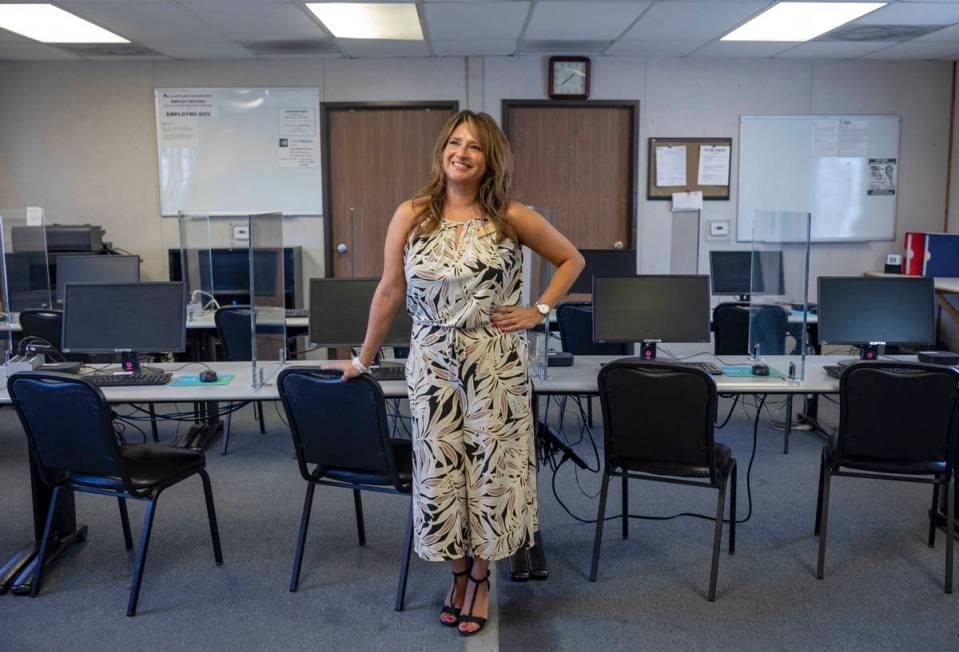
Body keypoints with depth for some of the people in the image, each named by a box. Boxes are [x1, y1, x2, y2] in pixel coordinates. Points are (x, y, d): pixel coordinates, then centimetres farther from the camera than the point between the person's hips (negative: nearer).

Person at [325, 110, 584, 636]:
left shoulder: (512, 217, -4)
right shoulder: (411, 215, -3)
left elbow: (571, 260, 9)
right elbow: (389, 291, 4)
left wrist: (539, 310, -3)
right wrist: (363, 359, 8)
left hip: (496, 362, -1)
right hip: (433, 361, 1)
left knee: (491, 466, 7)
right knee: (440, 467, 8)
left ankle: (481, 577, 29)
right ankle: (458, 572, 31)